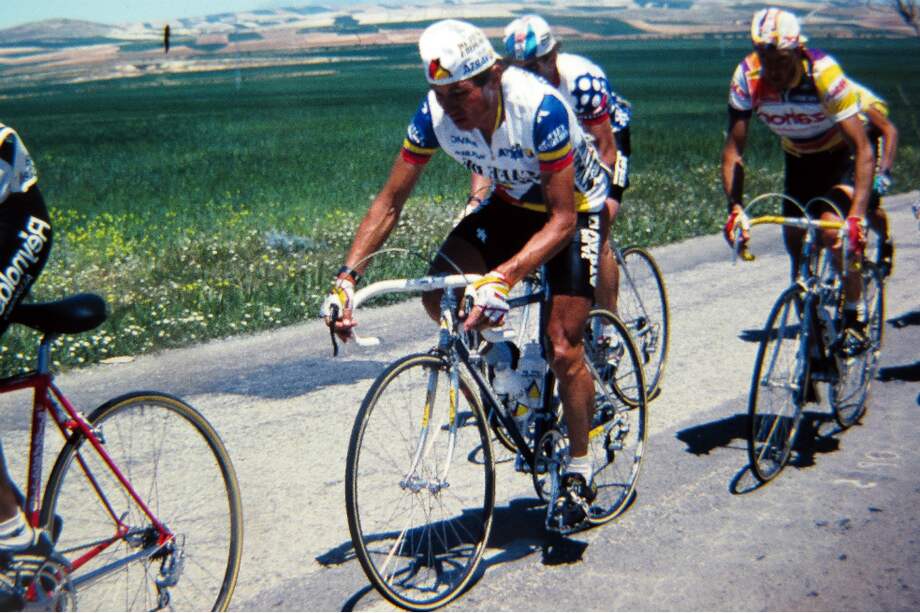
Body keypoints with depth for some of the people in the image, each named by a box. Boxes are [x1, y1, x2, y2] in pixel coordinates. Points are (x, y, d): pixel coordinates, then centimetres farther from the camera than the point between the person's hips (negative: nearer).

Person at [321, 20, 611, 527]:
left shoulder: (540, 110, -37)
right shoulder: (434, 114, -23)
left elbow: (563, 219, -36)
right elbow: (391, 200, -16)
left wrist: (502, 279, -50)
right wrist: (347, 275, -28)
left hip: (574, 207, -5)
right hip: (511, 204, 5)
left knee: (563, 349, -11)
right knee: (438, 295, -18)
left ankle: (578, 473, 10)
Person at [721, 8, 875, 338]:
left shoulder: (824, 73, -35)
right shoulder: (747, 77, -25)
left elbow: (863, 149, -36)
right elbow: (734, 149, -20)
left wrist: (857, 216, -47)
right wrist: (735, 207, -34)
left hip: (840, 154, -4)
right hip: (798, 159, 4)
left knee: (833, 231, -26)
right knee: (796, 248, 0)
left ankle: (852, 316, -5)